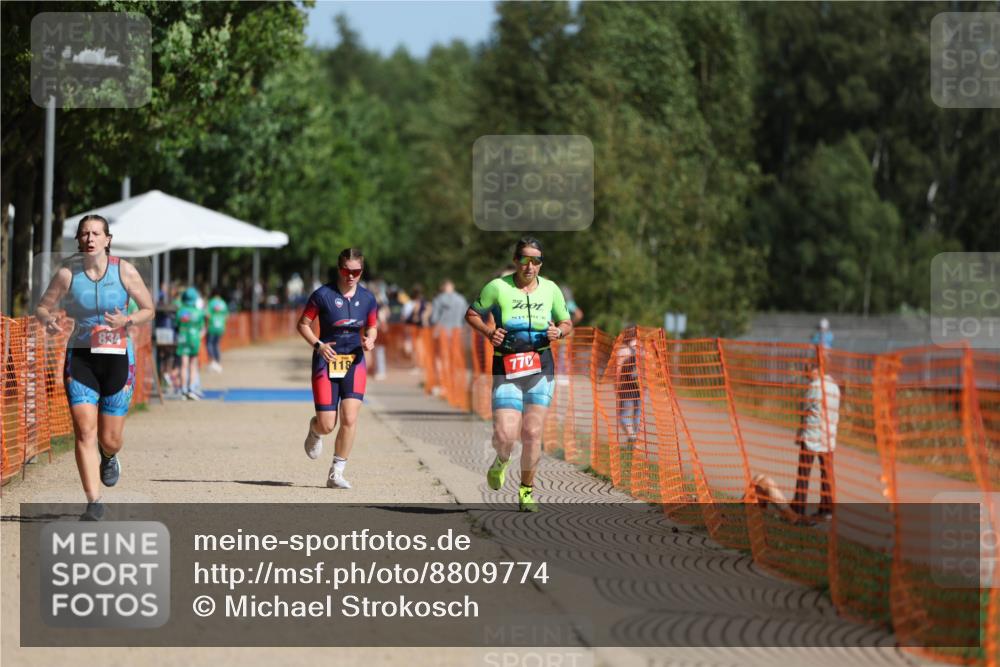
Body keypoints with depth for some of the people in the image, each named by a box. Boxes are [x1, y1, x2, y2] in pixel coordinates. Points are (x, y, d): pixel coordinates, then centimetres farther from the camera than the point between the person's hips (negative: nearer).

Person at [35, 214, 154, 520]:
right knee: (84, 431, -14)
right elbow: (42, 307, 7)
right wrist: (49, 320, -16)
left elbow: (148, 310, 4)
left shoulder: (125, 271, -5)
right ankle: (94, 502, -10)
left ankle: (109, 457, 43)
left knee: (109, 439, 5)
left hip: (117, 358, 0)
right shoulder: (67, 273, -3)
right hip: (80, 357, 0)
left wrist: (127, 321, -16)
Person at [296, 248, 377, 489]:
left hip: (354, 362, 2)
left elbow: (372, 327, 16)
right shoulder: (323, 295, -9)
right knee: (327, 426, -5)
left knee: (350, 418, -13)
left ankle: (336, 474, 0)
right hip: (326, 361, -2)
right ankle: (315, 429, 36)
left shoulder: (367, 298, 2)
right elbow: (303, 324, -2)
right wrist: (318, 345, -18)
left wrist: (369, 340, -7)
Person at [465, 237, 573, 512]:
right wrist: (489, 332, -10)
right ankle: (501, 461, 25)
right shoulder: (497, 287, -4)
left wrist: (559, 331, -6)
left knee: (532, 433, -1)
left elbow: (567, 323, 17)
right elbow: (472, 314, 8)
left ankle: (527, 490, 18)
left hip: (540, 367, 2)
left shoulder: (550, 289, 4)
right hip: (506, 368, -2)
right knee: (504, 436, -12)